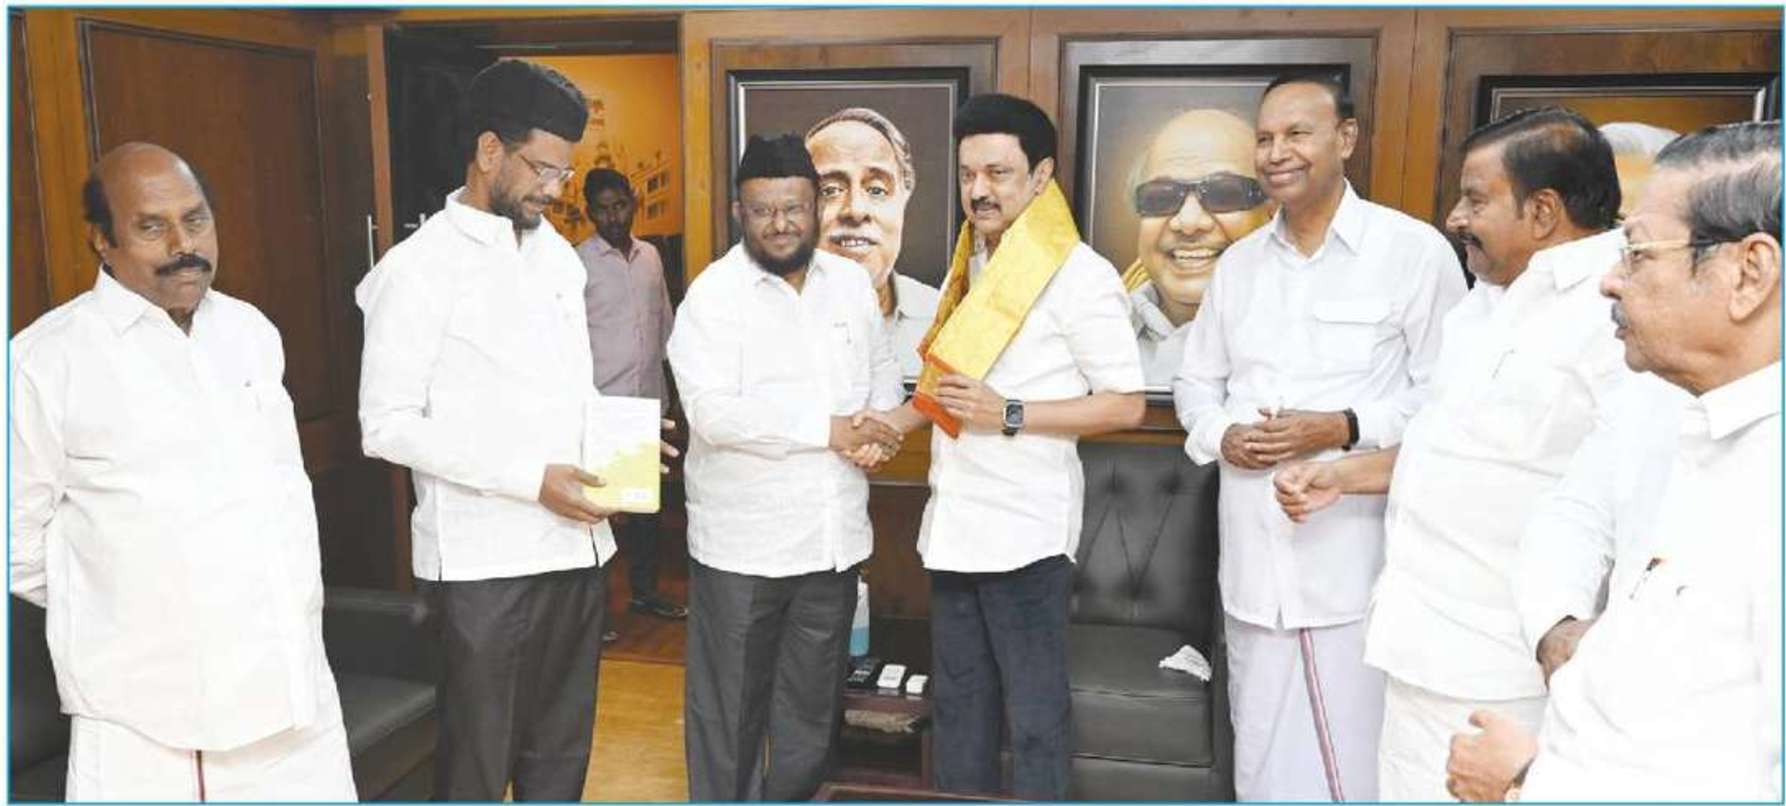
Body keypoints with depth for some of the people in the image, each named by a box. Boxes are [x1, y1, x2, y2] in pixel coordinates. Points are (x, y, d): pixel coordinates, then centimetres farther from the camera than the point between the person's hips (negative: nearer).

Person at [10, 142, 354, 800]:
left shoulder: (253, 333, 9)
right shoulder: (46, 360, -8)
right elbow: (21, 543, -1)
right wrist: (131, 610, 7)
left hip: (288, 679, 5)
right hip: (143, 709, -4)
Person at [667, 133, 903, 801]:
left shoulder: (851, 283, 7)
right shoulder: (713, 294, -11)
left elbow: (883, 368, 18)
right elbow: (714, 412, -21)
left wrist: (876, 423, -4)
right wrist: (829, 429, -19)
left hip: (832, 537, 5)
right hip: (741, 543, -5)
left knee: (814, 706, 18)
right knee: (729, 708, 9)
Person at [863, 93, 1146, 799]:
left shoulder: (1080, 275, -12)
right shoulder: (970, 266, 12)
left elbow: (1125, 404, -13)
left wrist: (1008, 416, -20)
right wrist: (895, 420, 8)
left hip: (1025, 530, -8)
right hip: (955, 523, 8)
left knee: (1035, 716, 3)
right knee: (957, 705, 18)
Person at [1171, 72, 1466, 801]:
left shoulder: (1414, 250, -4)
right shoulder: (1239, 261, 13)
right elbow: (1195, 381, 17)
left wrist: (1346, 428, -18)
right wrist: (1221, 436, -3)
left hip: (1357, 558, -5)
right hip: (1253, 557, 5)